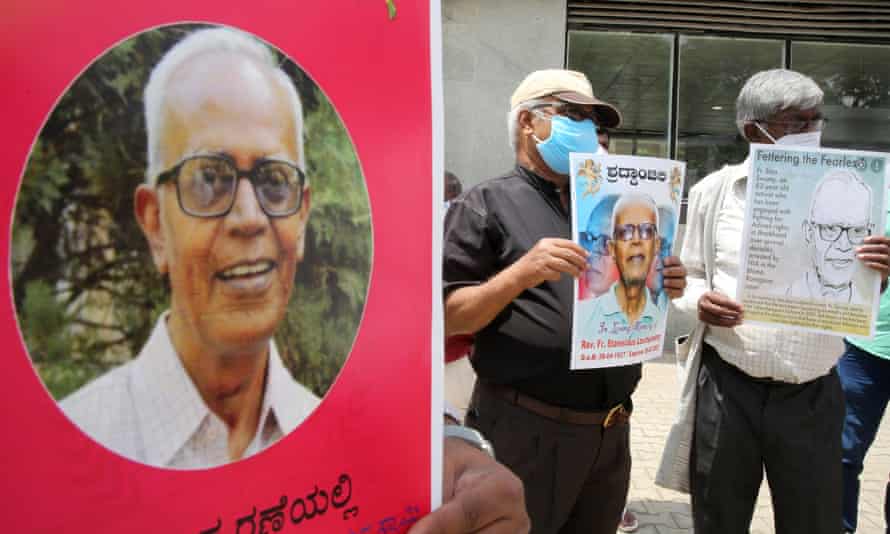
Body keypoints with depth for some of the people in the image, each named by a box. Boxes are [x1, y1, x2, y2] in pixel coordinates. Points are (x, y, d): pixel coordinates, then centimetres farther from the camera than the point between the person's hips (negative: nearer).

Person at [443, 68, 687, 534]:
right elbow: (448, 318, -10)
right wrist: (522, 272, -24)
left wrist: (662, 290, -1)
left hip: (610, 431, 6)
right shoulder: (487, 204, -4)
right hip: (524, 430, -6)